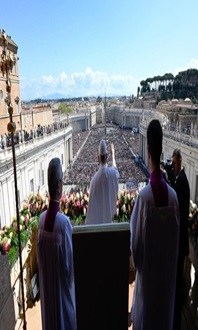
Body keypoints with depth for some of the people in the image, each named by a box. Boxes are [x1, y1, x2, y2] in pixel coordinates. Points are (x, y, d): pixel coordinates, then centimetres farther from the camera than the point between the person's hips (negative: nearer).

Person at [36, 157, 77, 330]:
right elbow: (69, 263, -17)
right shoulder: (64, 222, -28)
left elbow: (40, 257, 3)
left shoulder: (42, 218, -10)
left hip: (46, 286, 6)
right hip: (61, 286, -5)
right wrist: (71, 280, 1)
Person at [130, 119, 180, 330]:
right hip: (168, 274, 4)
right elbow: (175, 238, 1)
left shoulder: (143, 196, -24)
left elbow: (136, 243, -14)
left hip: (147, 274, -3)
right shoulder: (173, 196, -12)